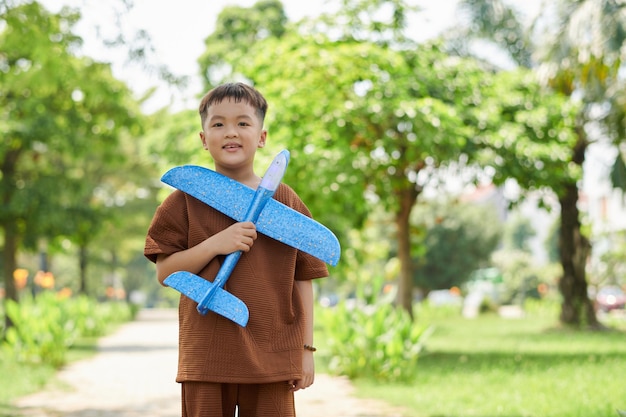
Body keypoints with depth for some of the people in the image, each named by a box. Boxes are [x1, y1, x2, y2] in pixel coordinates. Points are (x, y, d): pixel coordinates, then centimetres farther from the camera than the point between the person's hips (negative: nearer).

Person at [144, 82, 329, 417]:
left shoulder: (285, 201, 5)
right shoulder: (187, 200, 3)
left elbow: (302, 279, 7)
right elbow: (164, 272, -1)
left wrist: (306, 349, 4)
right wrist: (214, 245, -16)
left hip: (273, 356, 1)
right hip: (207, 357, -1)